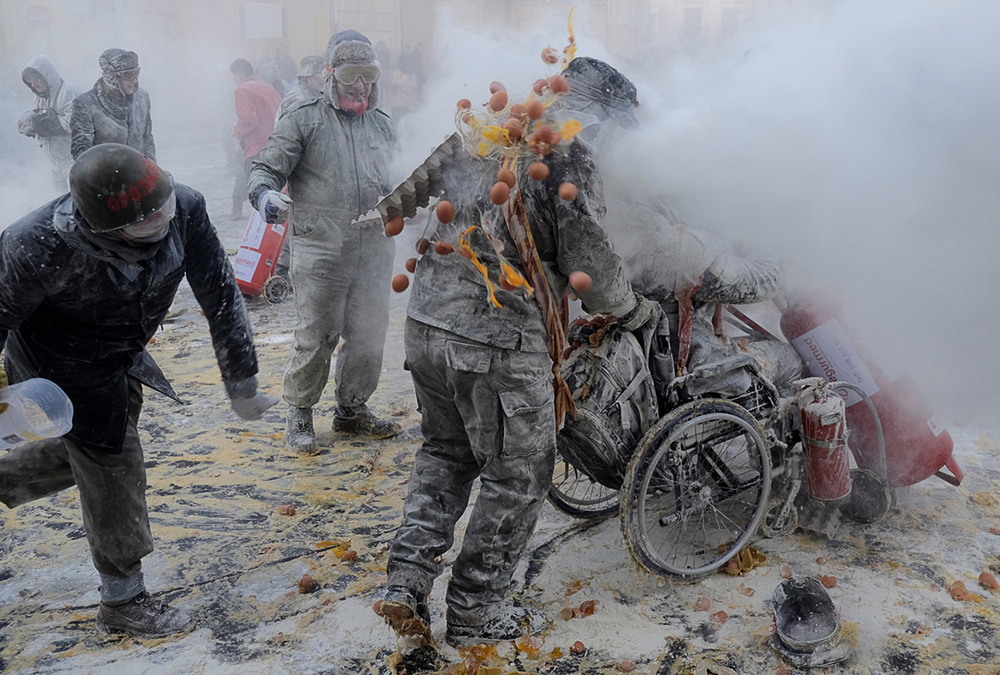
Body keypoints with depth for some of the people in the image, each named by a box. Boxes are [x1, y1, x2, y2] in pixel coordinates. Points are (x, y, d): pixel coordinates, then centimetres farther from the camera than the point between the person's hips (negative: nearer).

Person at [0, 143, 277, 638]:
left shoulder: (184, 209, -29)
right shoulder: (41, 248, -39)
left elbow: (220, 298, -19)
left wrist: (242, 386, -13)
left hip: (120, 358, 6)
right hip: (64, 368, -6)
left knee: (97, 450, 24)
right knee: (113, 469, 3)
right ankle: (123, 601, 23)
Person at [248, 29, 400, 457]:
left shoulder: (382, 124, 15)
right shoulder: (303, 120, -1)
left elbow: (396, 182, 27)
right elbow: (266, 168, -5)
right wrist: (265, 195, -26)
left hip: (374, 251, 5)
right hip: (321, 252, -5)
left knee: (369, 334, 10)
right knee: (316, 337, -1)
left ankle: (352, 410, 29)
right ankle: (299, 415, 18)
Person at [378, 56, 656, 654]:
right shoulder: (570, 152, -6)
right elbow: (588, 259, -8)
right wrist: (632, 309, 8)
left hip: (426, 320, 8)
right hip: (500, 340, -7)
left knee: (446, 453, 25)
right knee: (518, 478, 10)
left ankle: (406, 583, 17)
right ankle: (476, 614, 22)